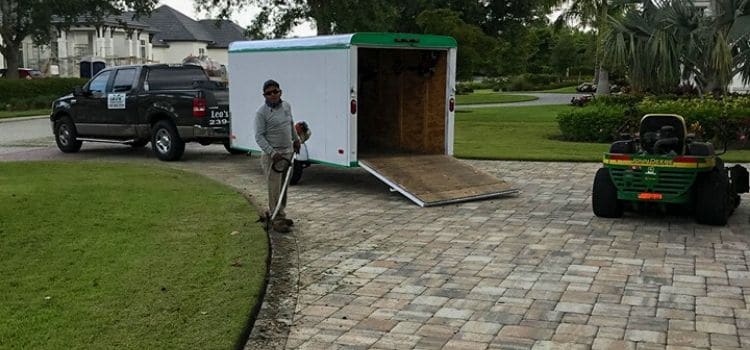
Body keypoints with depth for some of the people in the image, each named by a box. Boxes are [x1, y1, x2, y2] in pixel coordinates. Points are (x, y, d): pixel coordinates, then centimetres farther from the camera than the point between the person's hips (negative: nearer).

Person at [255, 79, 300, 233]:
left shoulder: (286, 106, 7)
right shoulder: (262, 112, -13)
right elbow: (259, 136, -17)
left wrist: (296, 139, 32)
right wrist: (272, 153, -25)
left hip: (288, 151, 7)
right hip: (273, 154, -7)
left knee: (284, 187, 15)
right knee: (275, 189, -6)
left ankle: (280, 215, 27)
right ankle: (277, 220, 0)